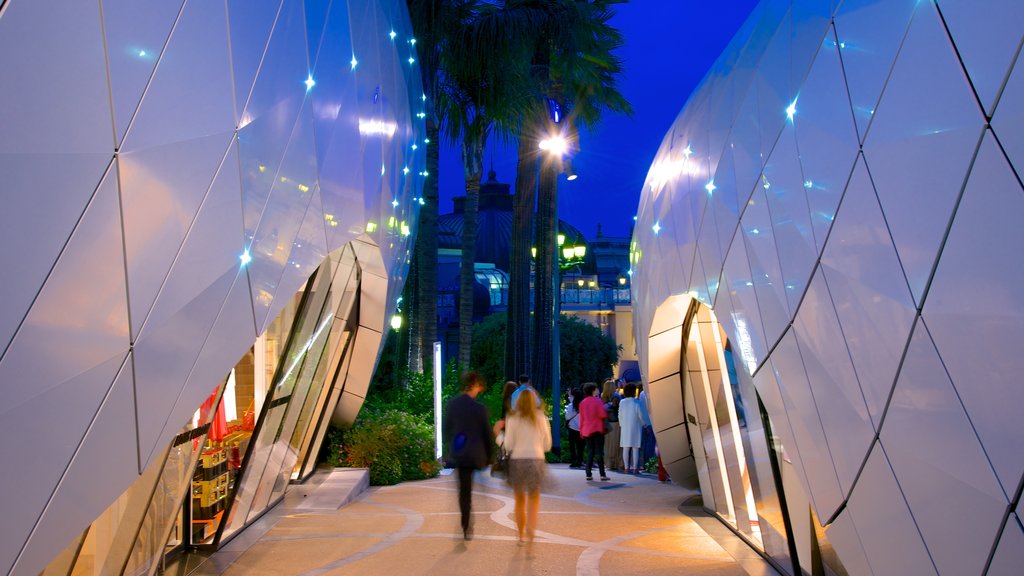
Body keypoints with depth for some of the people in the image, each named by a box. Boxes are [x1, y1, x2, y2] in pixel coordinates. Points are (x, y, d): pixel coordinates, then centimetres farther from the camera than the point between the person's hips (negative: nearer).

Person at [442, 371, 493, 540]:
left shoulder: (452, 403, -3)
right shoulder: (479, 408, -16)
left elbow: (446, 428, 6)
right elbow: (486, 433, -7)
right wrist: (490, 455, 6)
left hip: (459, 452, 3)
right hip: (476, 453, -3)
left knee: (464, 489, 11)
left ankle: (467, 527, 14)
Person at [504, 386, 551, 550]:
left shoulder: (513, 420, -4)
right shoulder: (541, 419, 1)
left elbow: (508, 445, -6)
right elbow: (547, 445, 6)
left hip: (517, 461, 0)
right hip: (536, 461, 0)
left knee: (520, 501, 16)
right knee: (534, 501, 8)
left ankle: (522, 536, 23)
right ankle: (530, 531, -14)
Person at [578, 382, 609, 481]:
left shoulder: (582, 403, 7)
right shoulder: (597, 400, -8)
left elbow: (581, 418, 11)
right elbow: (603, 415, -15)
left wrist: (581, 430, 16)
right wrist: (606, 411, 6)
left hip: (586, 431, 5)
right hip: (597, 430, -5)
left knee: (590, 452, 10)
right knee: (599, 452, -3)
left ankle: (589, 474, 5)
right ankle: (602, 475, -5)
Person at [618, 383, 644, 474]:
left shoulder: (622, 402, 1)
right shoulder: (636, 403, -9)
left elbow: (620, 416, 5)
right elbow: (640, 416, -5)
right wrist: (644, 425, 10)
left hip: (625, 428, 3)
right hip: (635, 427, -3)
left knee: (626, 448, 6)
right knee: (635, 448, 1)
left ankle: (627, 468, 8)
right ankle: (635, 468, -1)